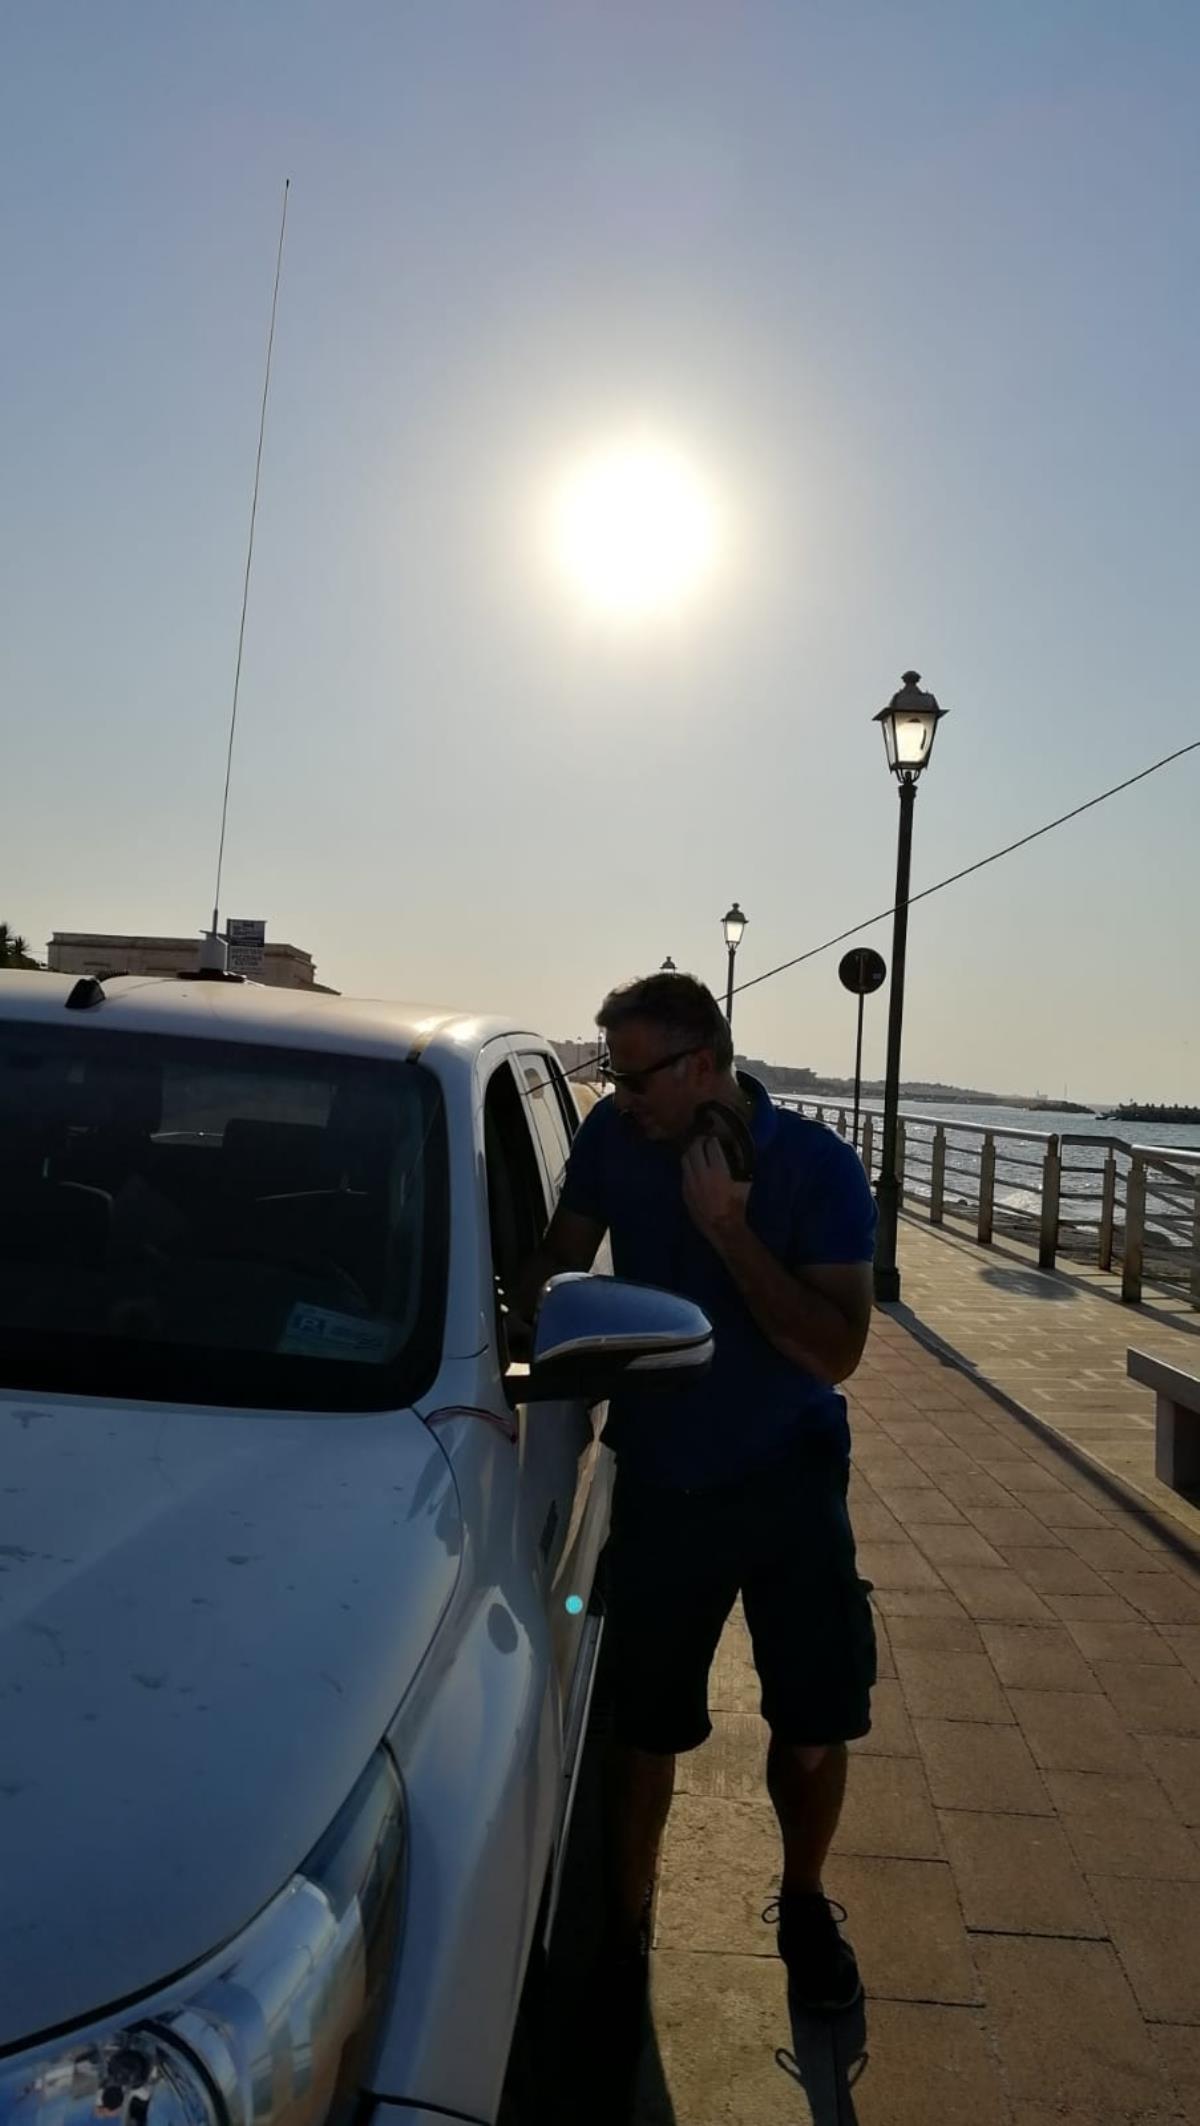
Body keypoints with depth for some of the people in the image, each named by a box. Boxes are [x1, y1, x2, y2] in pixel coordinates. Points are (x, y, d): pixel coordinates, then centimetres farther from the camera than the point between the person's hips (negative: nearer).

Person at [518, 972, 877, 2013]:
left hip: (789, 1478, -1)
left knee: (815, 1729, 3)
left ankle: (804, 1906, 33)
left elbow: (838, 1351, -21)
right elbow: (557, 1264, 7)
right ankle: (626, 1926, 32)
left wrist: (728, 1229, -27)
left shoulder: (818, 1167, -15)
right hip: (659, 1481, 2)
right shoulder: (614, 1137, -7)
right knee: (646, 1728, 7)